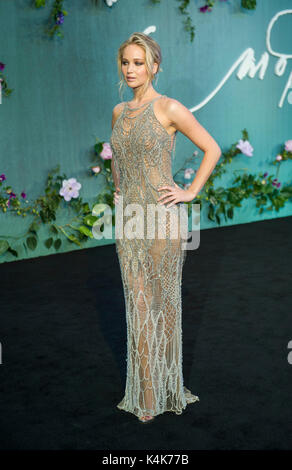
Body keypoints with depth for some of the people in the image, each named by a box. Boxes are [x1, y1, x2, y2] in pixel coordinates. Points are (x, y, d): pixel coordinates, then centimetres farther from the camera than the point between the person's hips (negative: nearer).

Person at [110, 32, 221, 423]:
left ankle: (169, 386, 24)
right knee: (138, 306, 9)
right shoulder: (119, 112, 11)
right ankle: (145, 392, 20)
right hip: (128, 217, 6)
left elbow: (212, 149, -4)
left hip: (161, 216, -5)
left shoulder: (169, 108, -8)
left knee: (164, 301, 6)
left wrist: (191, 192, -7)